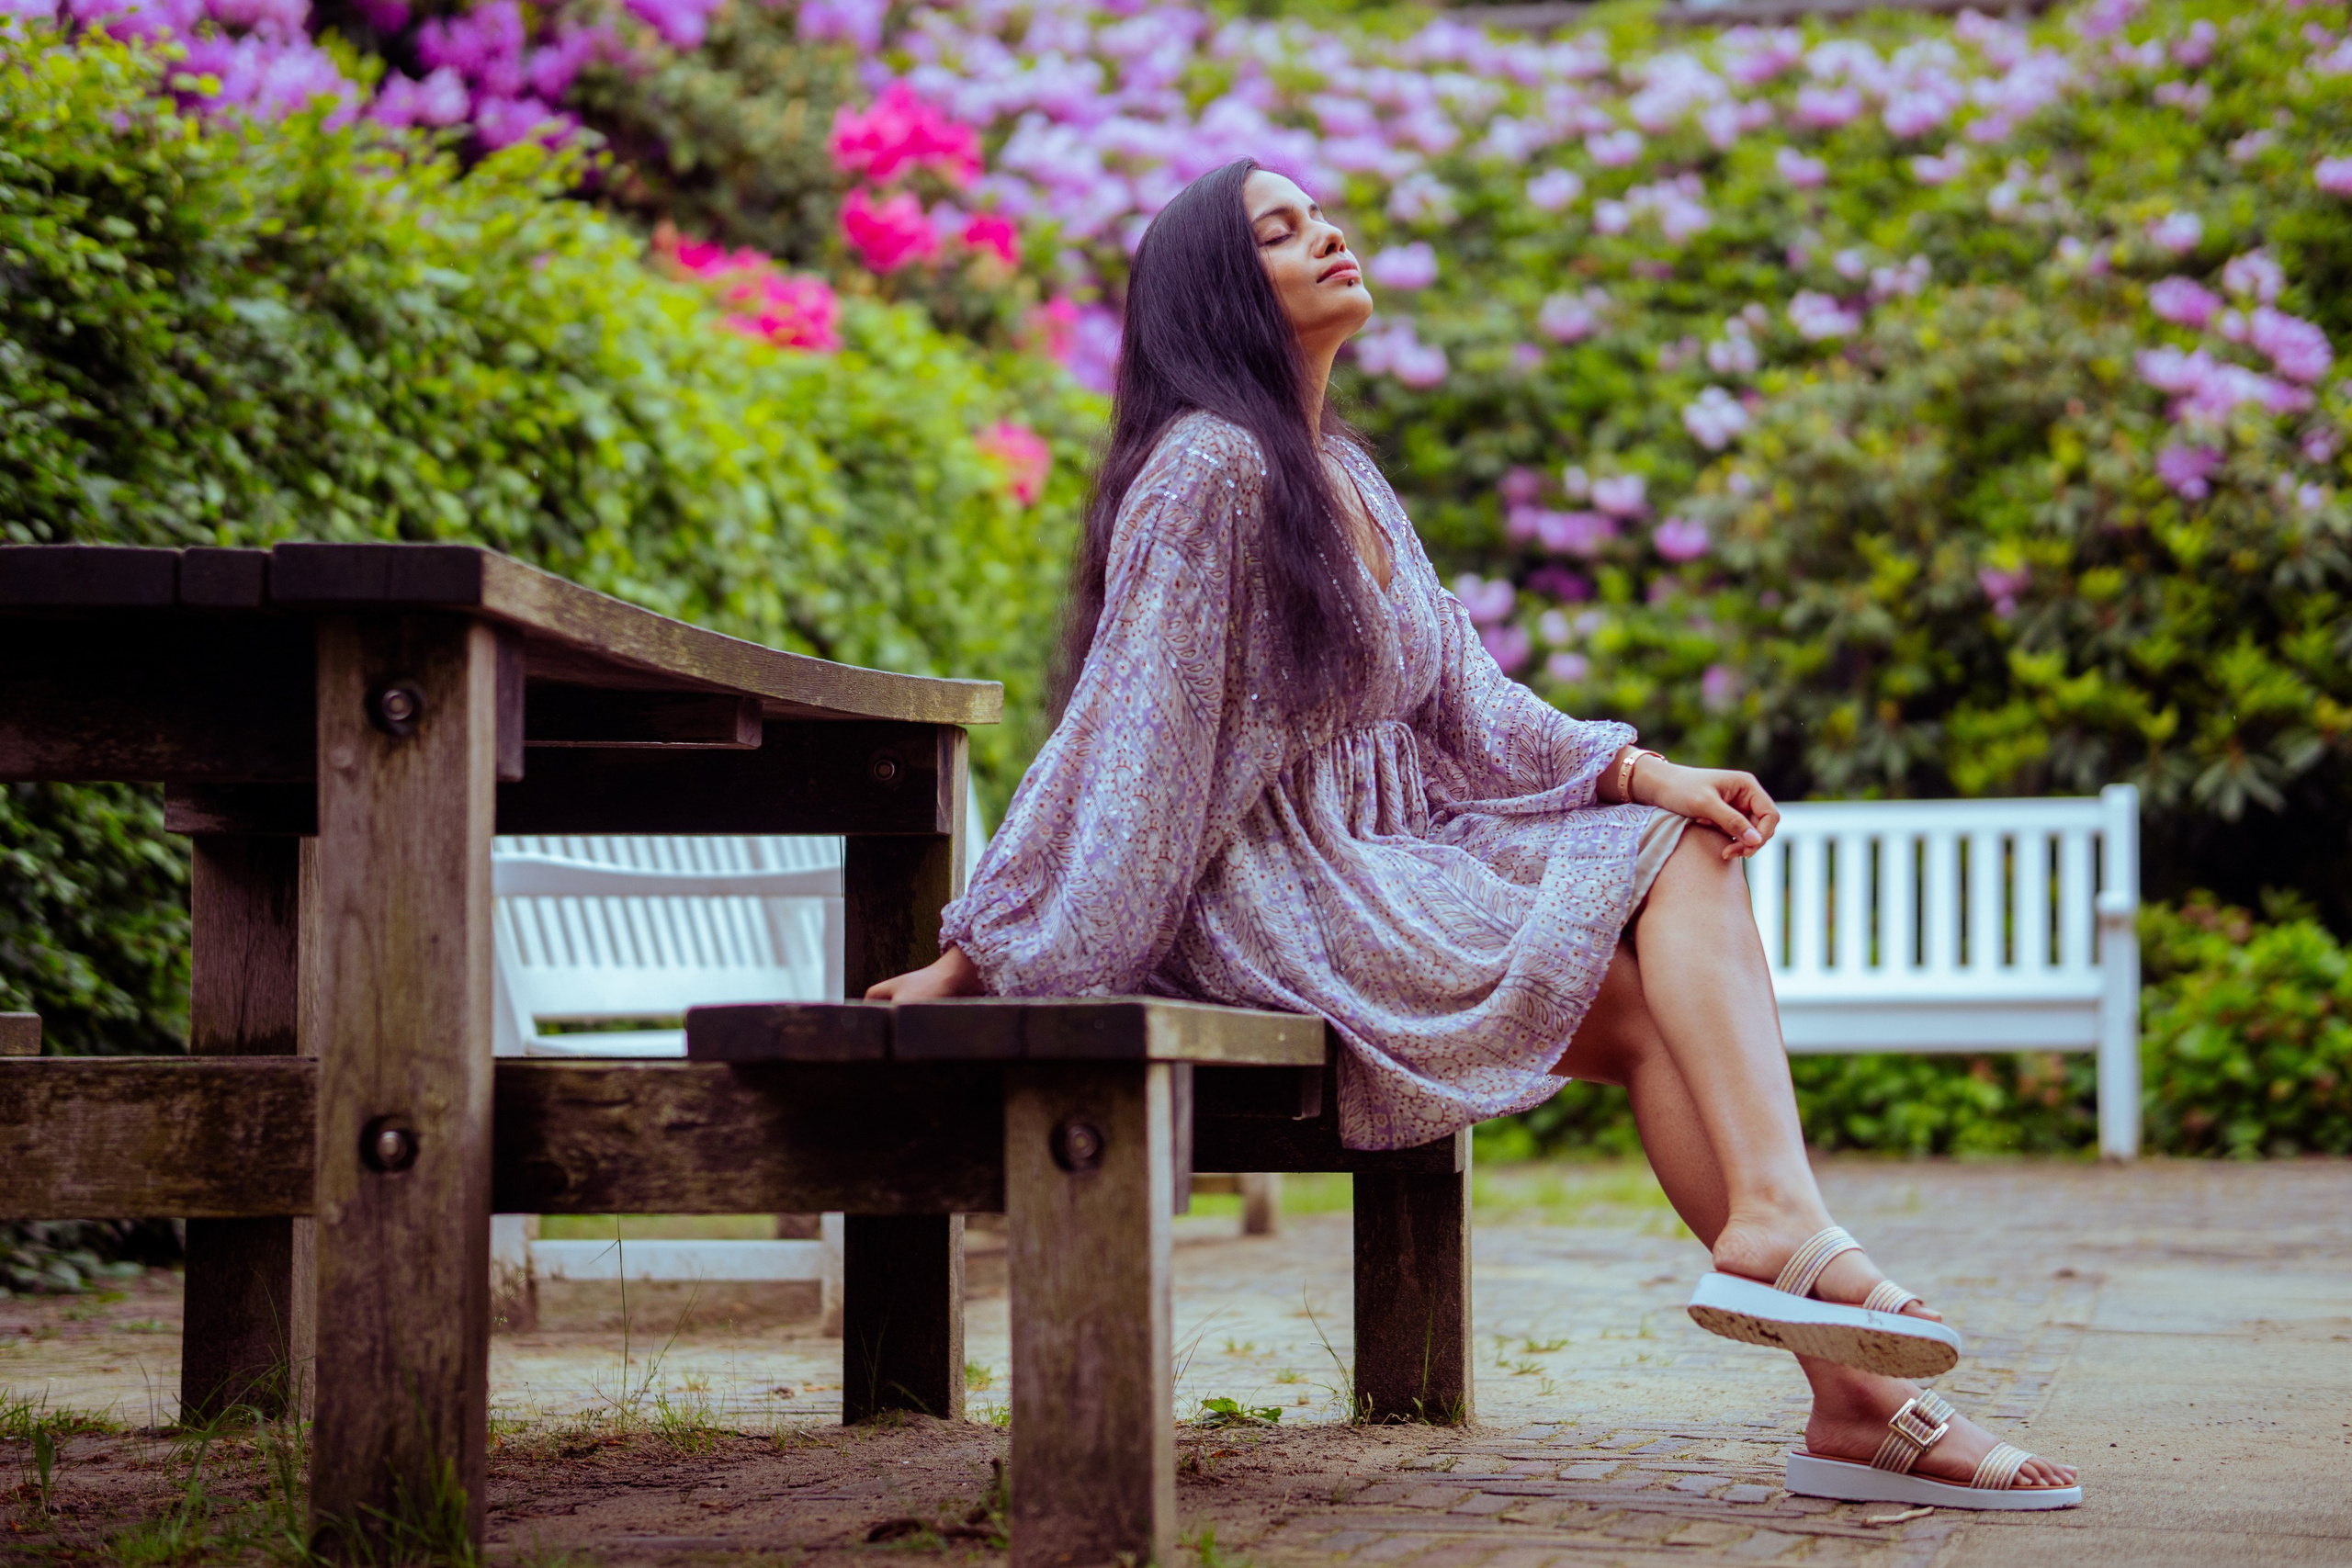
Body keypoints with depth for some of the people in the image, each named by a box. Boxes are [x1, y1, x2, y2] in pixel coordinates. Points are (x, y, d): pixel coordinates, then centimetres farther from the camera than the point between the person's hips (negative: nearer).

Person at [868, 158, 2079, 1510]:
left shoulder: (1344, 473, 18)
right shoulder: (1210, 468, -11)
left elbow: (1462, 690, 13)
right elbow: (1119, 738, -13)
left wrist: (1643, 772, -1)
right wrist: (975, 957, -15)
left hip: (1391, 867, 8)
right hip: (1276, 903, -8)